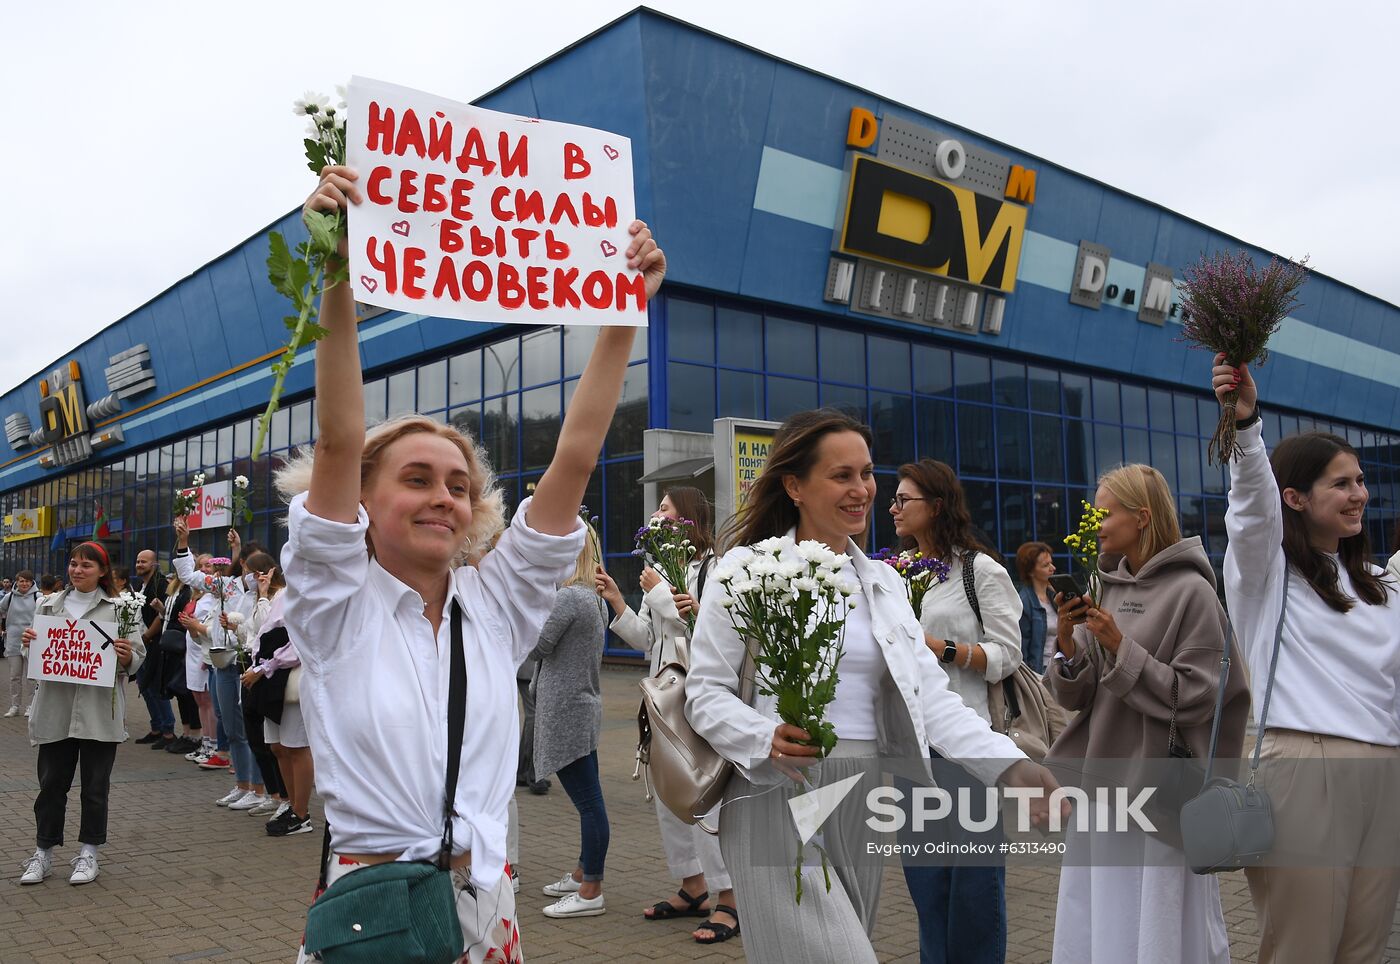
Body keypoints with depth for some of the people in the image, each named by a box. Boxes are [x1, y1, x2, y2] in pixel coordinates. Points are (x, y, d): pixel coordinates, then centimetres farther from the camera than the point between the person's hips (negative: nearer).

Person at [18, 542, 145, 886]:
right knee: (51, 783, 9)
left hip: (99, 711, -2)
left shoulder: (118, 608, 1)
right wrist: (29, 642, -5)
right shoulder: (50, 605, 9)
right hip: (56, 709, 3)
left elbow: (138, 657, 1)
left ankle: (88, 854, 19)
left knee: (95, 786, 6)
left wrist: (127, 657, -20)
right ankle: (43, 853, 21)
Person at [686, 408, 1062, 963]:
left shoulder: (884, 583, 12)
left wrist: (1010, 765, -10)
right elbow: (705, 692, -6)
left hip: (863, 803, 6)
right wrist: (767, 740, -25)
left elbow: (930, 697, 4)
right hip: (777, 798, -5)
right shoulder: (746, 569, -5)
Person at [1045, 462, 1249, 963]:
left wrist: (1120, 648, -17)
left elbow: (1193, 698, -13)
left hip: (1159, 788, -6)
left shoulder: (1190, 591, -8)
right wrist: (1066, 640, -12)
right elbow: (1073, 696, 6)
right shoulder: (1103, 588, 8)